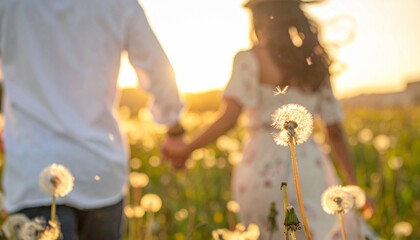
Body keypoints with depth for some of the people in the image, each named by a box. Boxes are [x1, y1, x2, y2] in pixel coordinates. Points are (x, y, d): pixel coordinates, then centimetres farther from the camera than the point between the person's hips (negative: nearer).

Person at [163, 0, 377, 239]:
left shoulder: (250, 59, -1)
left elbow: (229, 119, -11)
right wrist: (353, 184, 18)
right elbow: (335, 132, 12)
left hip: (264, 168, -3)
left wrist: (186, 150, 0)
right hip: (311, 167, 3)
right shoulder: (316, 63, 13)